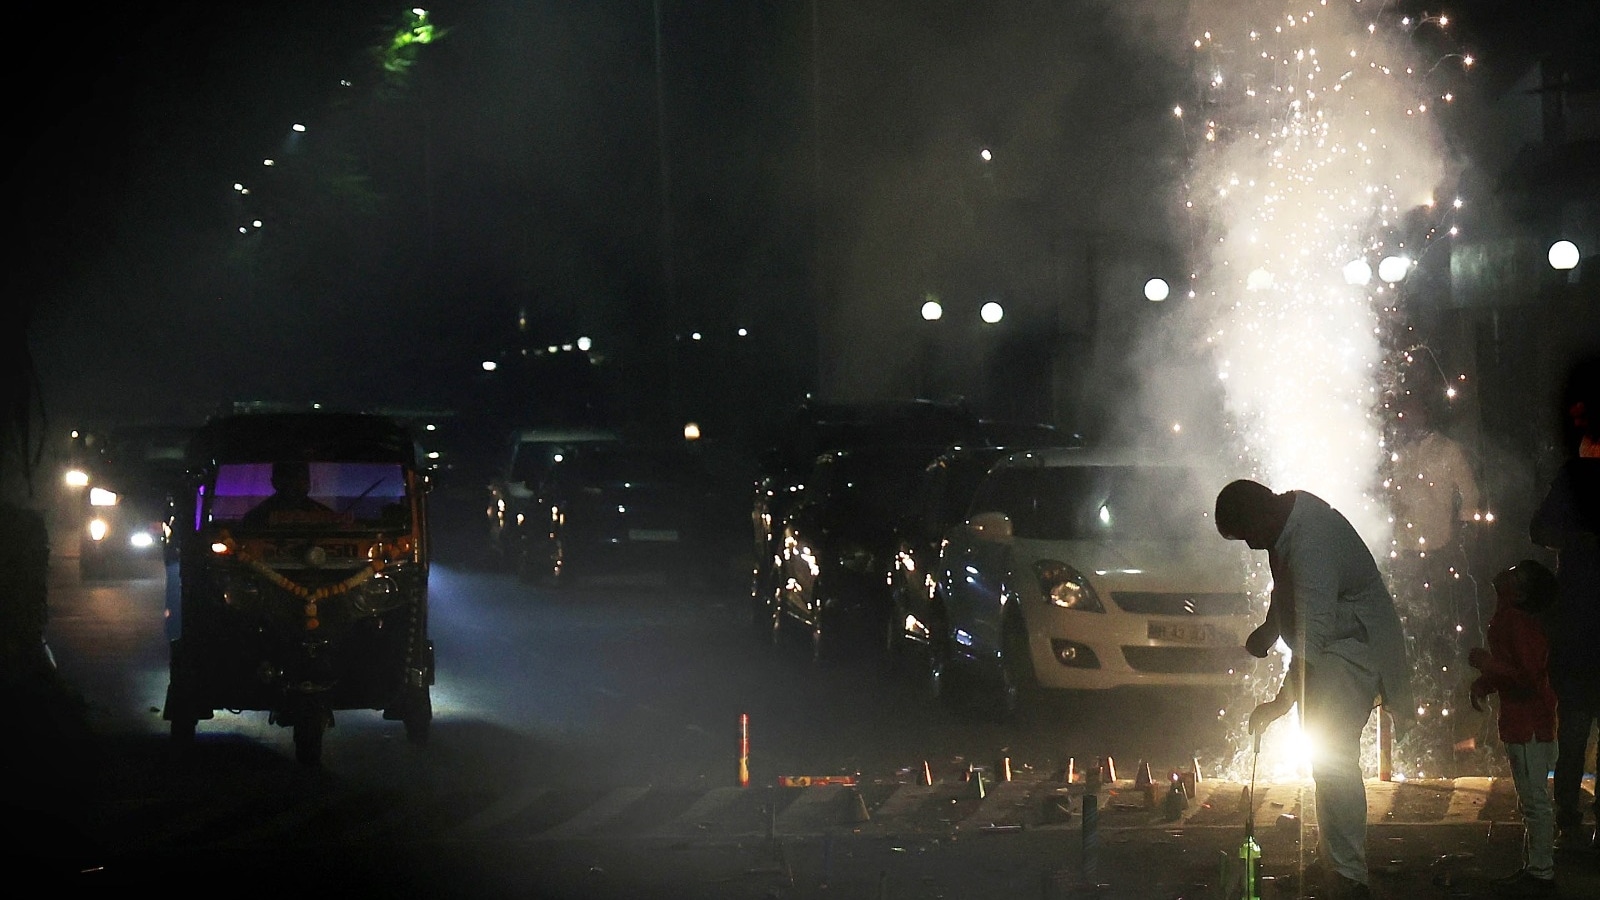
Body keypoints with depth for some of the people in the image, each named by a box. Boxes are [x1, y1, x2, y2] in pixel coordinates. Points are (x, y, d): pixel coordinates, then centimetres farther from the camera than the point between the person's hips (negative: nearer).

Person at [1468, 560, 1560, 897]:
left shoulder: (1520, 624, -21)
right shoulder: (1506, 619, 10)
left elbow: (1527, 677, -27)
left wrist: (1486, 664, -22)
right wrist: (1483, 682, 11)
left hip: (1529, 725, -11)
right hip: (1520, 721, 11)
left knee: (1535, 801, -5)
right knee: (1531, 801, 16)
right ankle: (1534, 868, 22)